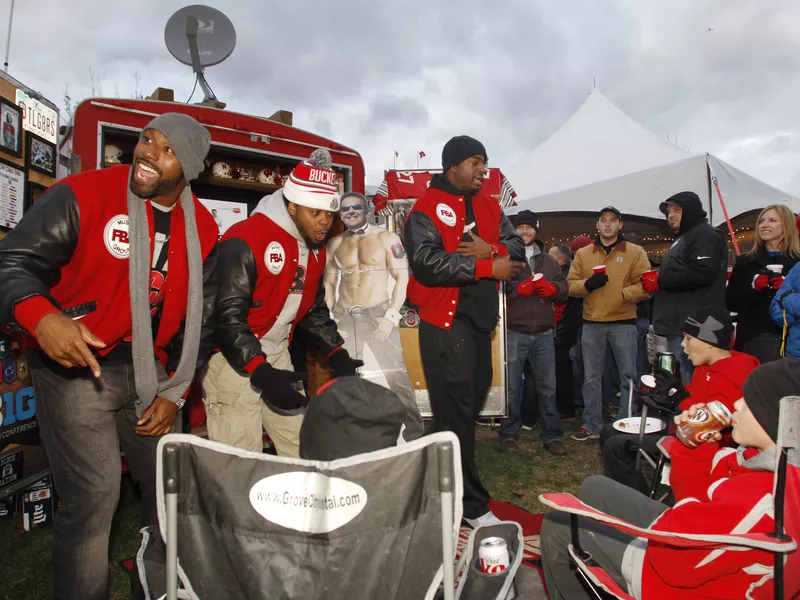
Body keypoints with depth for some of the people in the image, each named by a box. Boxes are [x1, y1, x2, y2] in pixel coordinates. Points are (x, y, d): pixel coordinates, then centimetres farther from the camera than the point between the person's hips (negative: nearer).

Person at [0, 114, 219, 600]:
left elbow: (198, 318, 7)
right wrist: (41, 316, -34)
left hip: (149, 371, 5)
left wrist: (174, 393, 3)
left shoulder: (203, 231, 2)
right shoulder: (81, 196, -11)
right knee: (93, 496, -7)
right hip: (75, 366, -4)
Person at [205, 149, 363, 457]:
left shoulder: (316, 247, 7)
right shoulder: (245, 239, -19)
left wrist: (337, 355, 8)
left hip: (277, 357, 8)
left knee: (302, 449, 14)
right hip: (233, 359, -7)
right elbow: (229, 314, -23)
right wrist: (261, 373, -28)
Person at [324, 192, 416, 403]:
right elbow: (329, 283, 14)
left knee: (396, 375, -5)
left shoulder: (387, 238, -2)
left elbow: (402, 278, -6)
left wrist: (391, 316, -14)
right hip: (344, 316, 4)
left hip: (378, 314, -4)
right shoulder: (335, 244, 9)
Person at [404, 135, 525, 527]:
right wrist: (488, 268, -16)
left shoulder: (489, 205, 15)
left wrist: (491, 250, -13)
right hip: (445, 321, -8)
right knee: (457, 412, -3)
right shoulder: (427, 208, -7)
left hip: (480, 319, 8)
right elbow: (427, 263, -21)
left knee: (473, 403, 16)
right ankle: (472, 504, 8)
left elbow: (516, 247, 11)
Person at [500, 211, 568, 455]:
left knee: (547, 387, 10)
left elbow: (564, 289, 13)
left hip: (544, 334, 4)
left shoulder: (549, 260, 16)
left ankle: (552, 436, 21)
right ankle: (508, 435, 15)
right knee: (511, 387, 3)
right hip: (513, 333, -4)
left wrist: (552, 288, -7)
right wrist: (518, 289, -19)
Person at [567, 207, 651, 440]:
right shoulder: (583, 253, 10)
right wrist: (587, 284, -14)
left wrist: (622, 294, -17)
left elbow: (645, 285, -5)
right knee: (591, 377, 9)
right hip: (591, 324, 2)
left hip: (623, 323, -2)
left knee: (628, 376, 4)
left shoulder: (635, 252, 2)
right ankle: (592, 426, 21)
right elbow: (571, 285, 5)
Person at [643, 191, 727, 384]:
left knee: (685, 384, -13)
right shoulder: (683, 238, 27)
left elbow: (702, 272, -21)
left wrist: (660, 281, -13)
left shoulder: (705, 235, -6)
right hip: (679, 324, 11)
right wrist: (657, 281, 16)